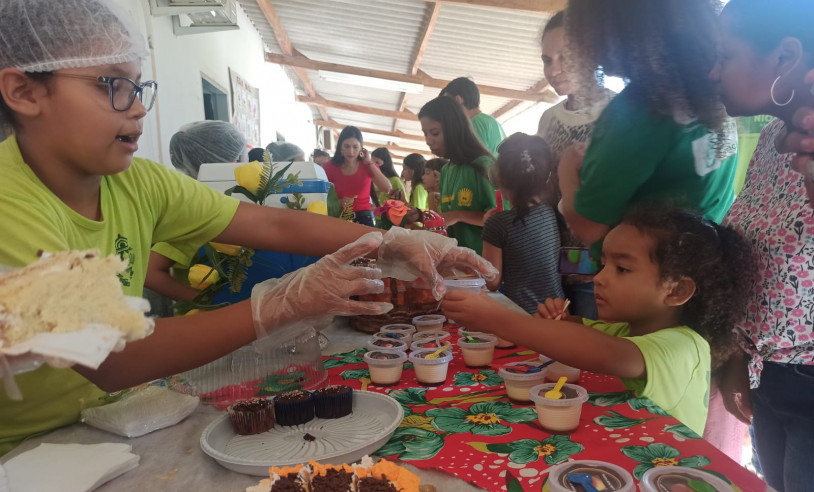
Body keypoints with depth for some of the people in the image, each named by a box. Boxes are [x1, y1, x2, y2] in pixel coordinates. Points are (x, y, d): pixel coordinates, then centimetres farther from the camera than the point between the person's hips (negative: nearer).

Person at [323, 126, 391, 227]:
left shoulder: (368, 166, 4)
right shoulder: (330, 167, 1)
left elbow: (387, 189, -10)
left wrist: (369, 163, -9)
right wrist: (339, 202, -18)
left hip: (363, 218, 1)